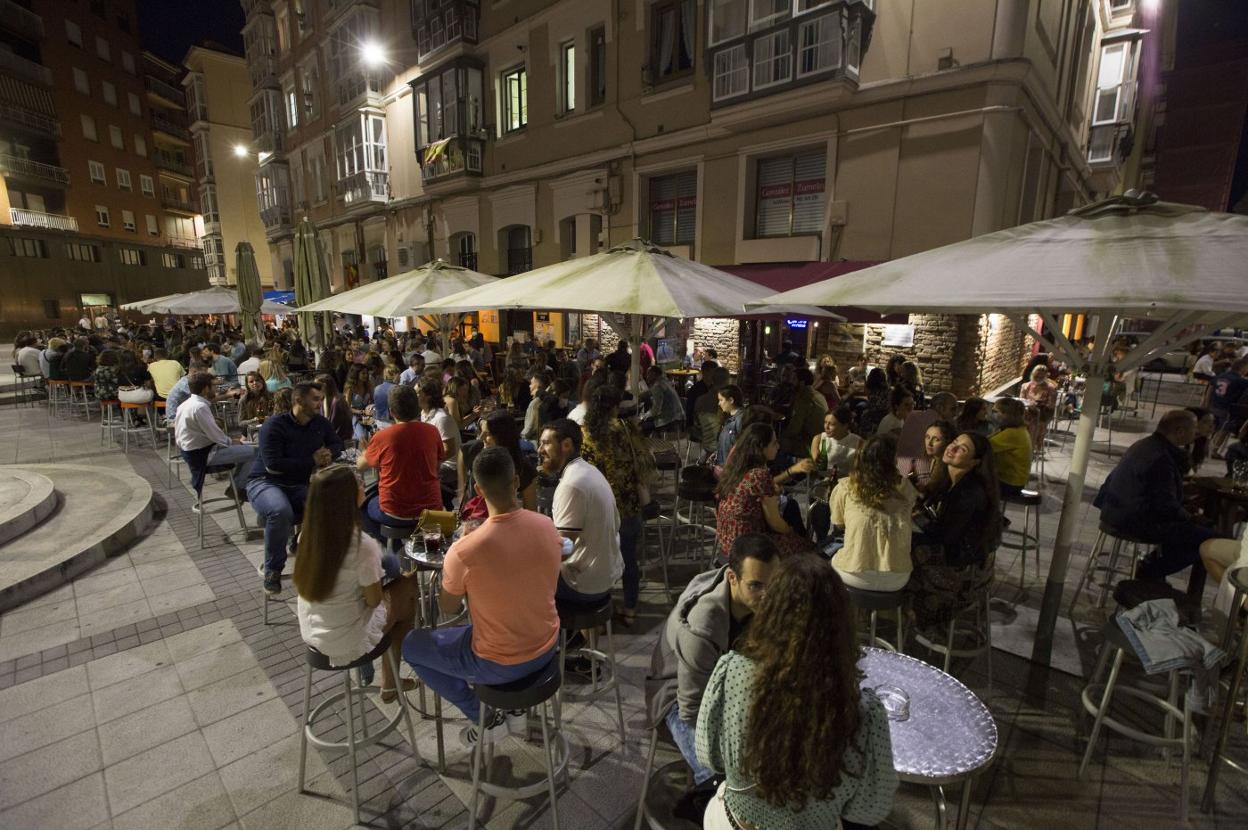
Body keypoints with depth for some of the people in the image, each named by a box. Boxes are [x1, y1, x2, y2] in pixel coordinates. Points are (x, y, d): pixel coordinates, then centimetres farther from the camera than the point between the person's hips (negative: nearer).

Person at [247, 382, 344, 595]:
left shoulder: (321, 423, 2)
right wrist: (312, 461, -18)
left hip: (300, 485, 5)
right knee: (280, 511, -38)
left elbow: (337, 443, 16)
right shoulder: (275, 424, -16)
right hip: (266, 482, -4)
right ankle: (272, 569, -14)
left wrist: (328, 454, -9)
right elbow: (273, 464, -24)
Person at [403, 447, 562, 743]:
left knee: (411, 646, 17)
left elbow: (448, 608, -8)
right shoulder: (547, 526, -14)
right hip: (547, 647, 5)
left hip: (501, 665, -5)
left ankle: (482, 715, 19)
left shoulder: (464, 551, -29)